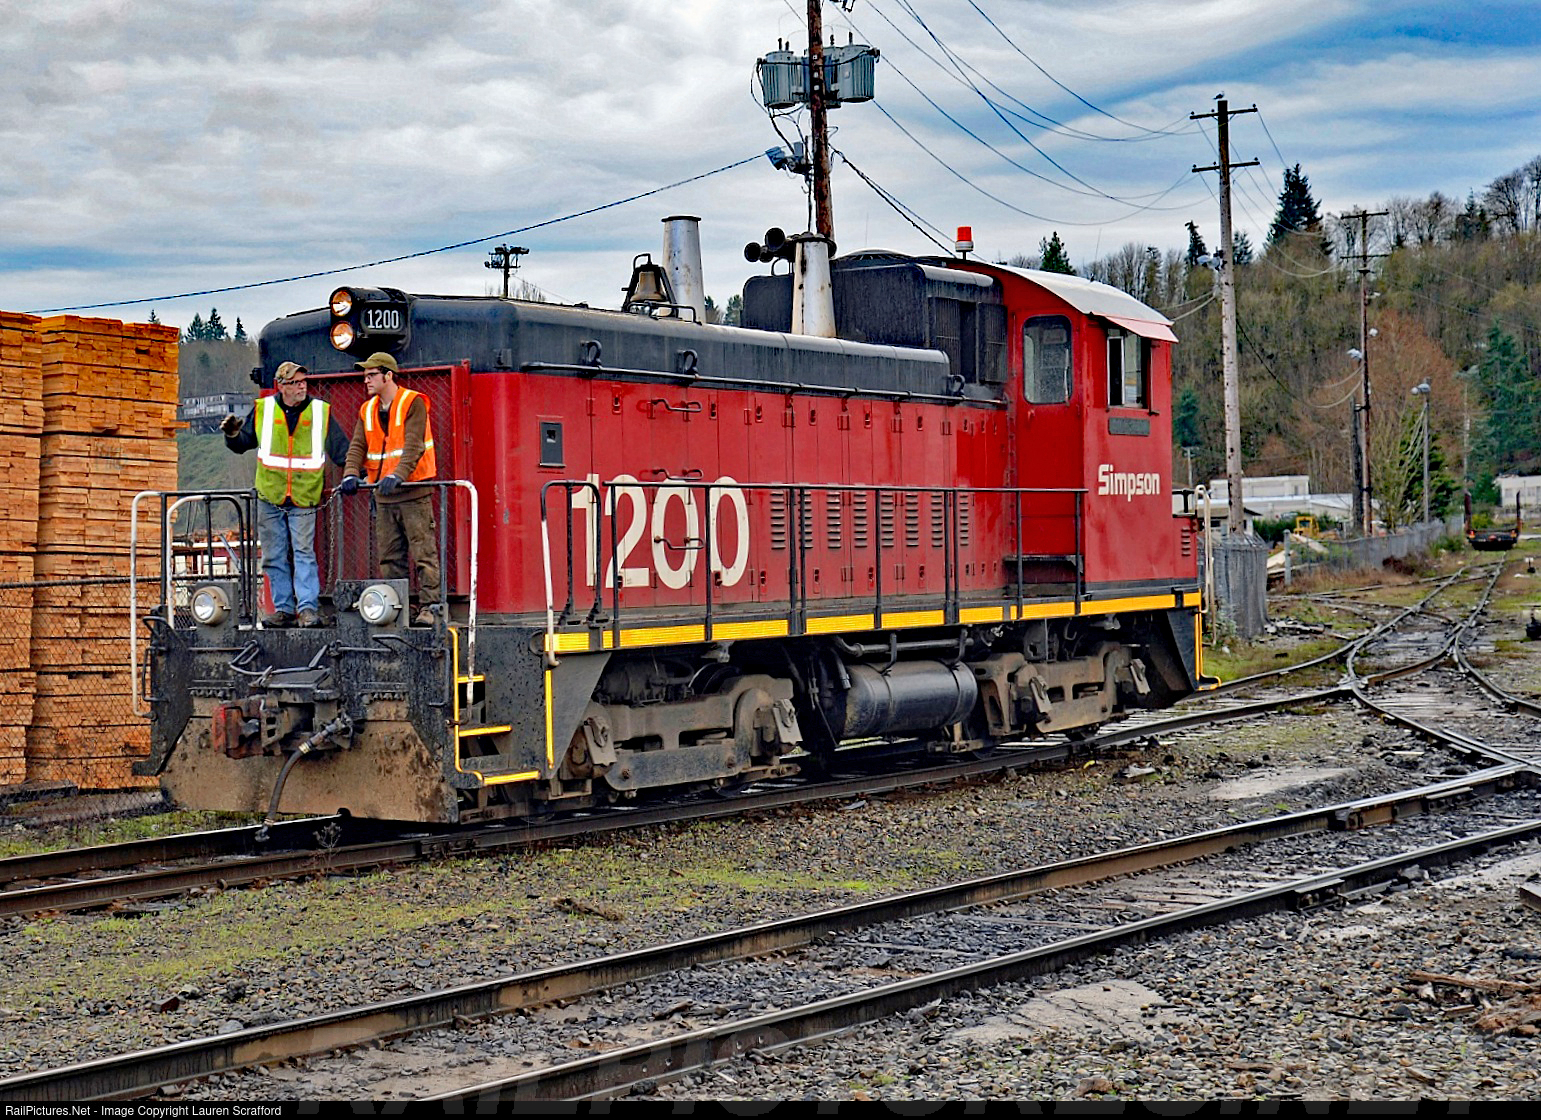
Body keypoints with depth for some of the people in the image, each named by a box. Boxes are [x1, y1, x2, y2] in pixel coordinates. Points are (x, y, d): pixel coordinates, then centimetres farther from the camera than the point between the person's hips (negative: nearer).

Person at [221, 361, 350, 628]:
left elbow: (341, 449, 10)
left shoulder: (321, 411, 4)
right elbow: (242, 445, 15)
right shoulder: (263, 409, 6)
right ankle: (283, 608, 11)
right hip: (269, 496, 2)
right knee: (274, 556, 5)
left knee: (304, 553, -10)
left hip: (305, 498, -2)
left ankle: (308, 607, -10)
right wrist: (233, 434, -5)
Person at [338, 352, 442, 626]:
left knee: (423, 552, -7)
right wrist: (351, 475, -12)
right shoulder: (367, 410, 13)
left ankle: (429, 607, -5)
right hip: (383, 495, 7)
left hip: (414, 492, -7)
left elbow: (414, 446, -18)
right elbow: (357, 446, 7)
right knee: (389, 556, 8)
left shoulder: (413, 403, -7)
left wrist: (398, 475, -31)